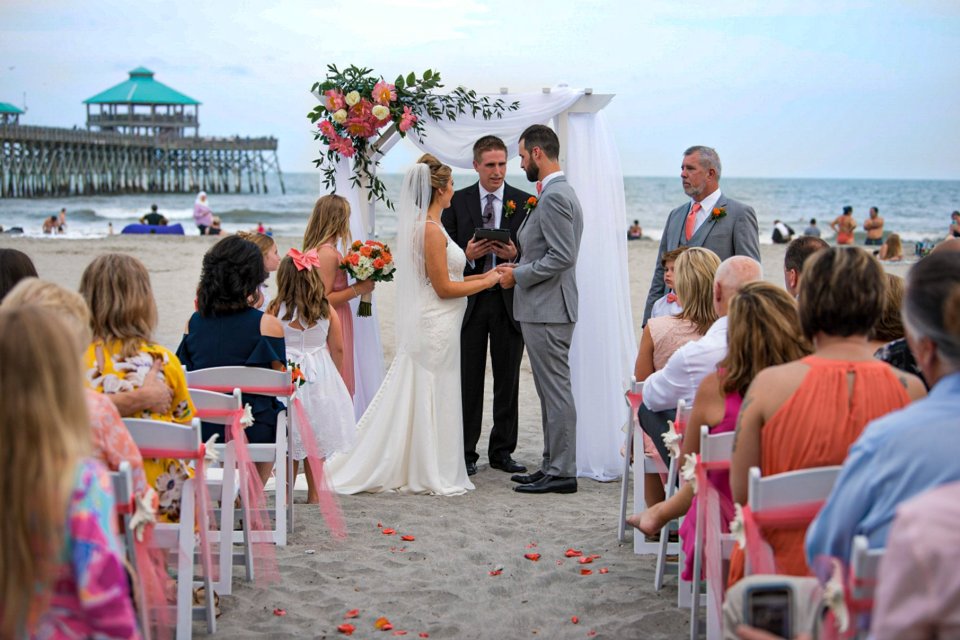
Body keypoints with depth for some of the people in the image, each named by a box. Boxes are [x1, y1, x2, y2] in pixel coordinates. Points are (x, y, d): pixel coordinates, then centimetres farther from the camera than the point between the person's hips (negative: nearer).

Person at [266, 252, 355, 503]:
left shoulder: (277, 310, -10)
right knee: (316, 437, 13)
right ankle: (314, 493, 20)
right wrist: (335, 377, 15)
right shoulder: (327, 310, -4)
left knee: (288, 441, 7)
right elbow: (338, 349, 2)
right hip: (321, 378, 2)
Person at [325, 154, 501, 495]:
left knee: (417, 398, 13)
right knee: (433, 400, 0)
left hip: (426, 324, 10)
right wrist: (487, 282, -7)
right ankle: (431, 476, 9)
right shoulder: (432, 230, -18)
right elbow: (444, 288, -18)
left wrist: (482, 276, 15)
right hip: (437, 326, -10)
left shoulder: (422, 225, 12)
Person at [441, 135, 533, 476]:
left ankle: (502, 451, 16)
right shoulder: (457, 202, 5)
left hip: (509, 300, 1)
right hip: (469, 300, 0)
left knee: (507, 380, 6)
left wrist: (515, 255, -15)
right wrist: (467, 255, -15)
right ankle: (465, 452, 10)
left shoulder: (524, 202, 4)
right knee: (468, 380, 3)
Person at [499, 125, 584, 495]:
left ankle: (562, 472, 0)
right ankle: (553, 466, 21)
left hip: (548, 310, -11)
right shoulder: (558, 193, 17)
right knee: (551, 391, 14)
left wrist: (518, 275, -14)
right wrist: (519, 263, 13)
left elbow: (562, 256, -23)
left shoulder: (554, 197, -16)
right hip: (543, 308, 11)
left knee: (556, 390, -5)